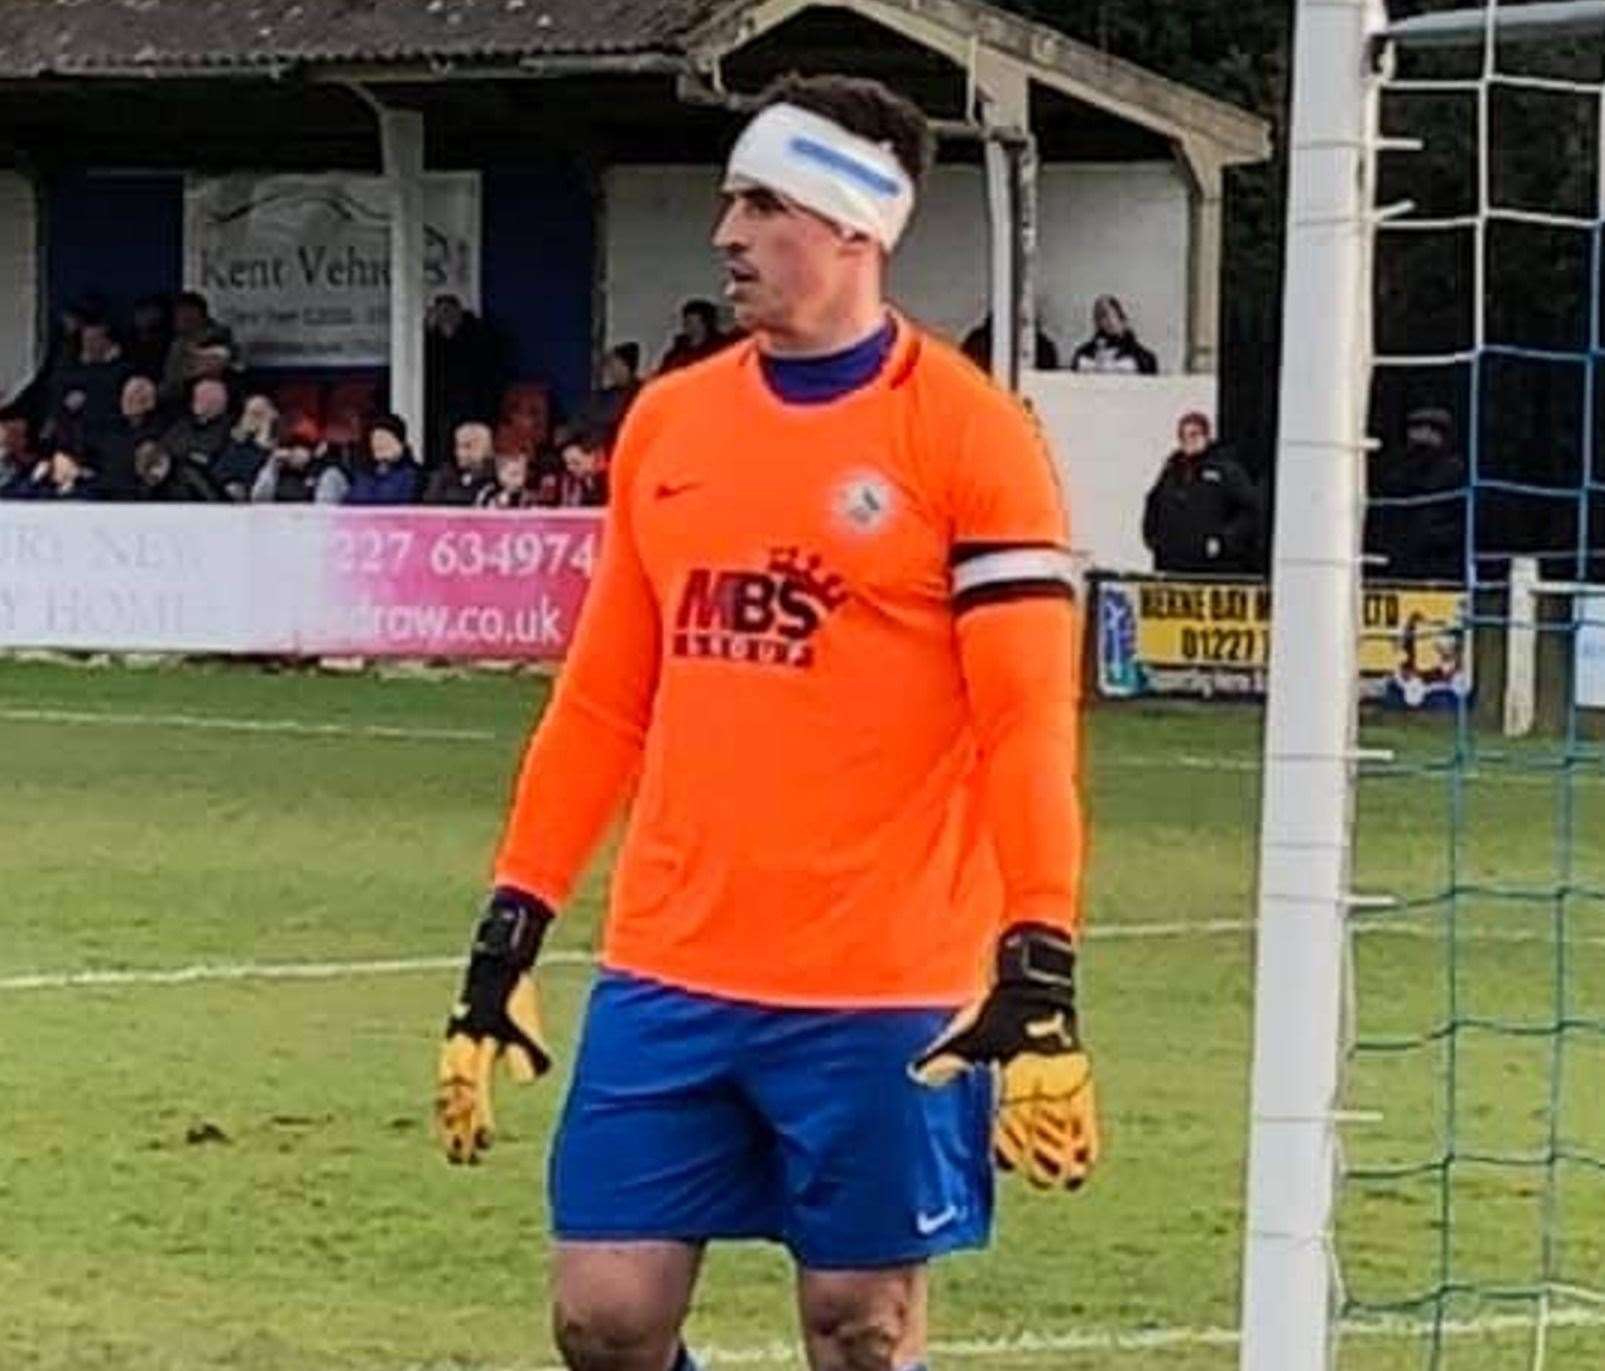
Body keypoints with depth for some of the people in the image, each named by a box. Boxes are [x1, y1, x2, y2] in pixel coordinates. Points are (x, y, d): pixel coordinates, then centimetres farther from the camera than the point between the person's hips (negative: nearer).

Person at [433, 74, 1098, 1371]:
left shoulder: (971, 436, -6)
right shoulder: (666, 422, 10)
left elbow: (1028, 727, -10)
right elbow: (601, 709, 15)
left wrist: (1040, 973, -17)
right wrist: (510, 934, 11)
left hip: (882, 994, -5)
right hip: (665, 976, 5)